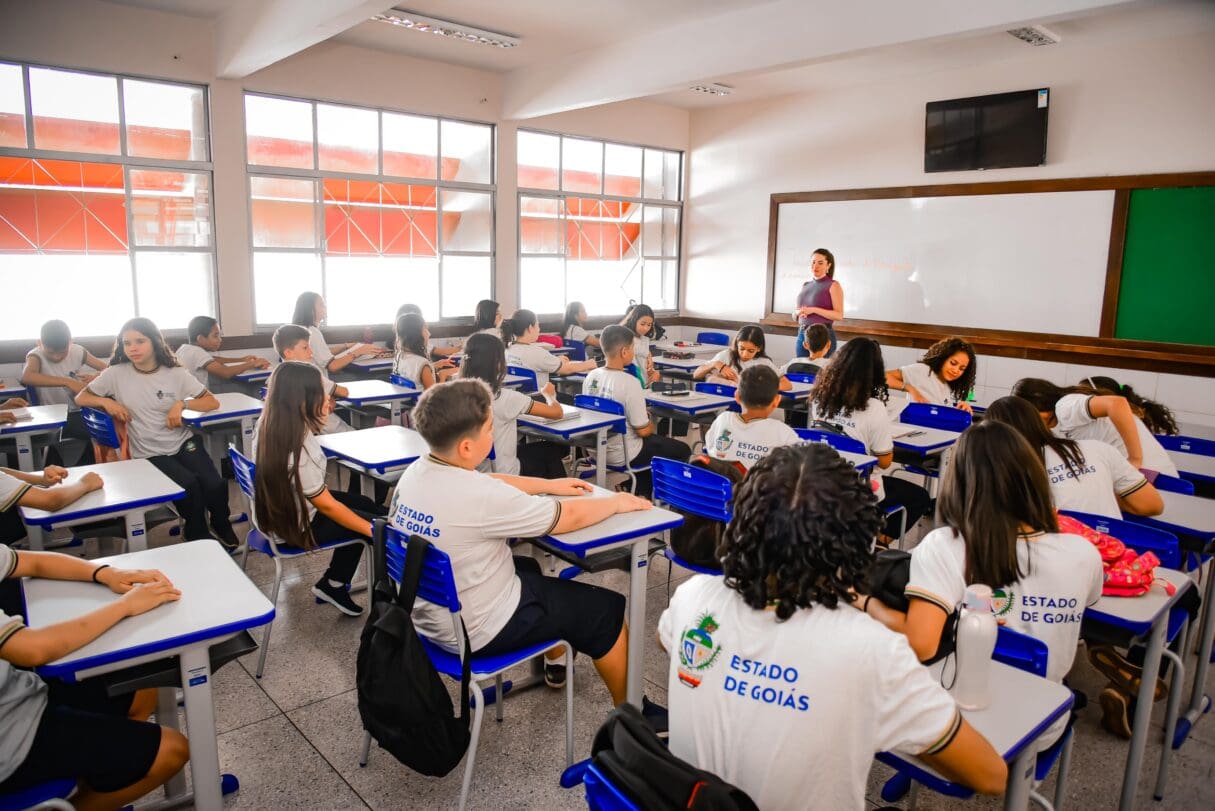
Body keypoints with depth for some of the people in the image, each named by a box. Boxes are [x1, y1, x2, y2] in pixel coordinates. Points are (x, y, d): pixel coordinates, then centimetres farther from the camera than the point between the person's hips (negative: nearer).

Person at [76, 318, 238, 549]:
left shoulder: (175, 374, 1)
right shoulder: (116, 374, -1)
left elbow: (212, 402, 2)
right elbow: (80, 398, 9)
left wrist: (182, 403, -15)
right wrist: (106, 401, -11)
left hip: (183, 442, 1)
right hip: (148, 454, -1)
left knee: (215, 486, -24)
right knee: (189, 485, -29)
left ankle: (221, 527, 8)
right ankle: (198, 538, -3)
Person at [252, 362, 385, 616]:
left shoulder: (268, 424, -10)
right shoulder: (297, 449, -35)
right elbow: (326, 505, -24)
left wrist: (319, 417, 0)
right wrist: (373, 530, -15)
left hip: (275, 513, 9)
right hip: (294, 526, -9)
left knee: (364, 505, 20)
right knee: (378, 523, 5)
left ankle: (335, 585, 29)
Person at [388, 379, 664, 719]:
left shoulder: (417, 471, -7)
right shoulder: (479, 497, -32)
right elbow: (569, 517, -19)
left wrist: (548, 484, 14)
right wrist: (617, 502, -2)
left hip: (425, 612, 9)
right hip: (474, 631, -8)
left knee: (537, 570, 32)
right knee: (609, 609, 5)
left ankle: (556, 663, 51)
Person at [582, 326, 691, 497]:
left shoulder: (591, 377, -4)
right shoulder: (629, 383, -25)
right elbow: (643, 430, -21)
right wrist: (651, 424, 3)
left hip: (596, 449, 7)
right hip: (621, 455, -7)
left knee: (652, 440, 33)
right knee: (682, 450, 12)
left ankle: (640, 494, 35)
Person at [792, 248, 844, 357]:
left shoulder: (833, 285, -1)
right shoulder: (805, 286, 15)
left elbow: (839, 315, -10)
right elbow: (794, 313, 19)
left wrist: (813, 310, -17)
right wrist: (799, 312, -4)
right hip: (802, 334, 5)